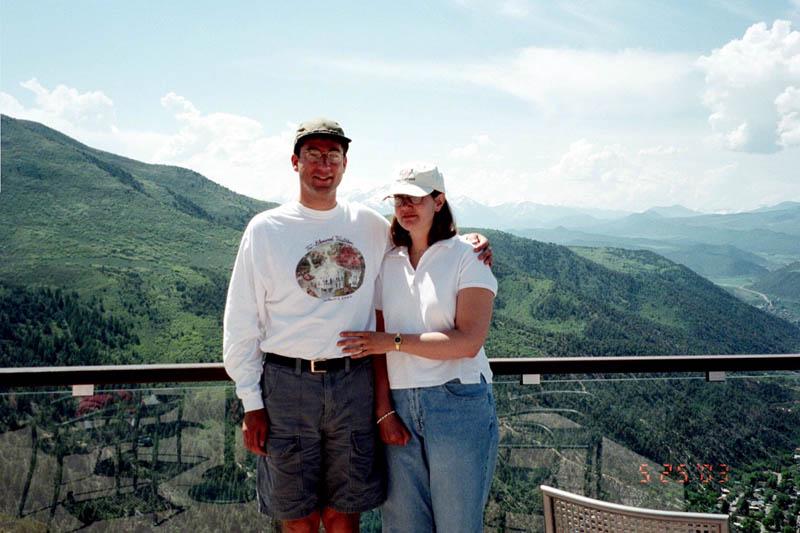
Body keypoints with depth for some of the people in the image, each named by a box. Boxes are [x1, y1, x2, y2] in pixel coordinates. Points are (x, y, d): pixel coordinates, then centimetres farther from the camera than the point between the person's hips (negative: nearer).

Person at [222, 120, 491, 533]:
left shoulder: (370, 225, 7)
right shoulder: (266, 229, -1)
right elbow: (241, 323, -1)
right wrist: (251, 404, -4)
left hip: (355, 385, 2)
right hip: (287, 386, -2)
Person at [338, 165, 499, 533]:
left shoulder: (466, 257, -3)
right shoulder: (388, 264, 10)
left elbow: (468, 341, -14)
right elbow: (376, 344, 6)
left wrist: (394, 341, -14)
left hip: (457, 404, -4)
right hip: (400, 406, 4)